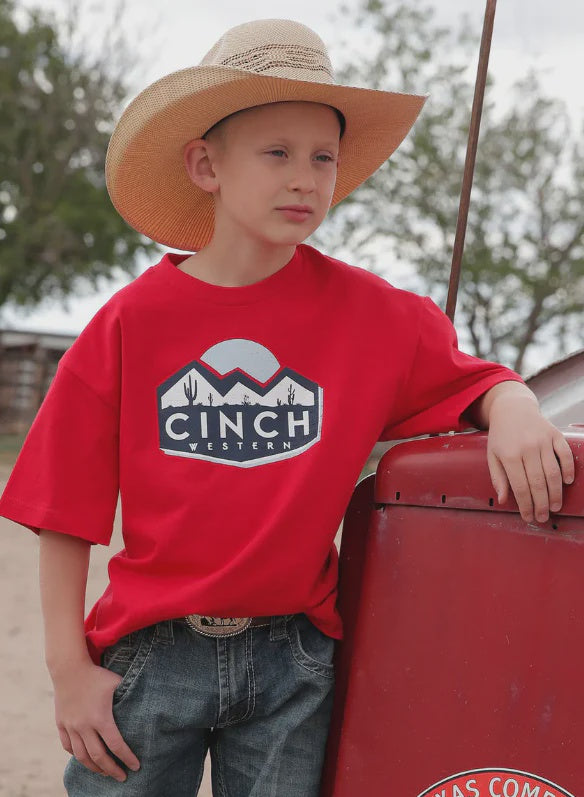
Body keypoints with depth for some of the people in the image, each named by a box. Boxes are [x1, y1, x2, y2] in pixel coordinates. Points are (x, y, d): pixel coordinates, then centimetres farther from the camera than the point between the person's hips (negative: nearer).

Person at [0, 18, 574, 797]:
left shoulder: (370, 313, -3)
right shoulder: (132, 321, -5)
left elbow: (476, 379, 7)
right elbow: (66, 511, -1)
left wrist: (514, 410, -18)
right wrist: (69, 670, -3)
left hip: (292, 662, 1)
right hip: (151, 653, -1)